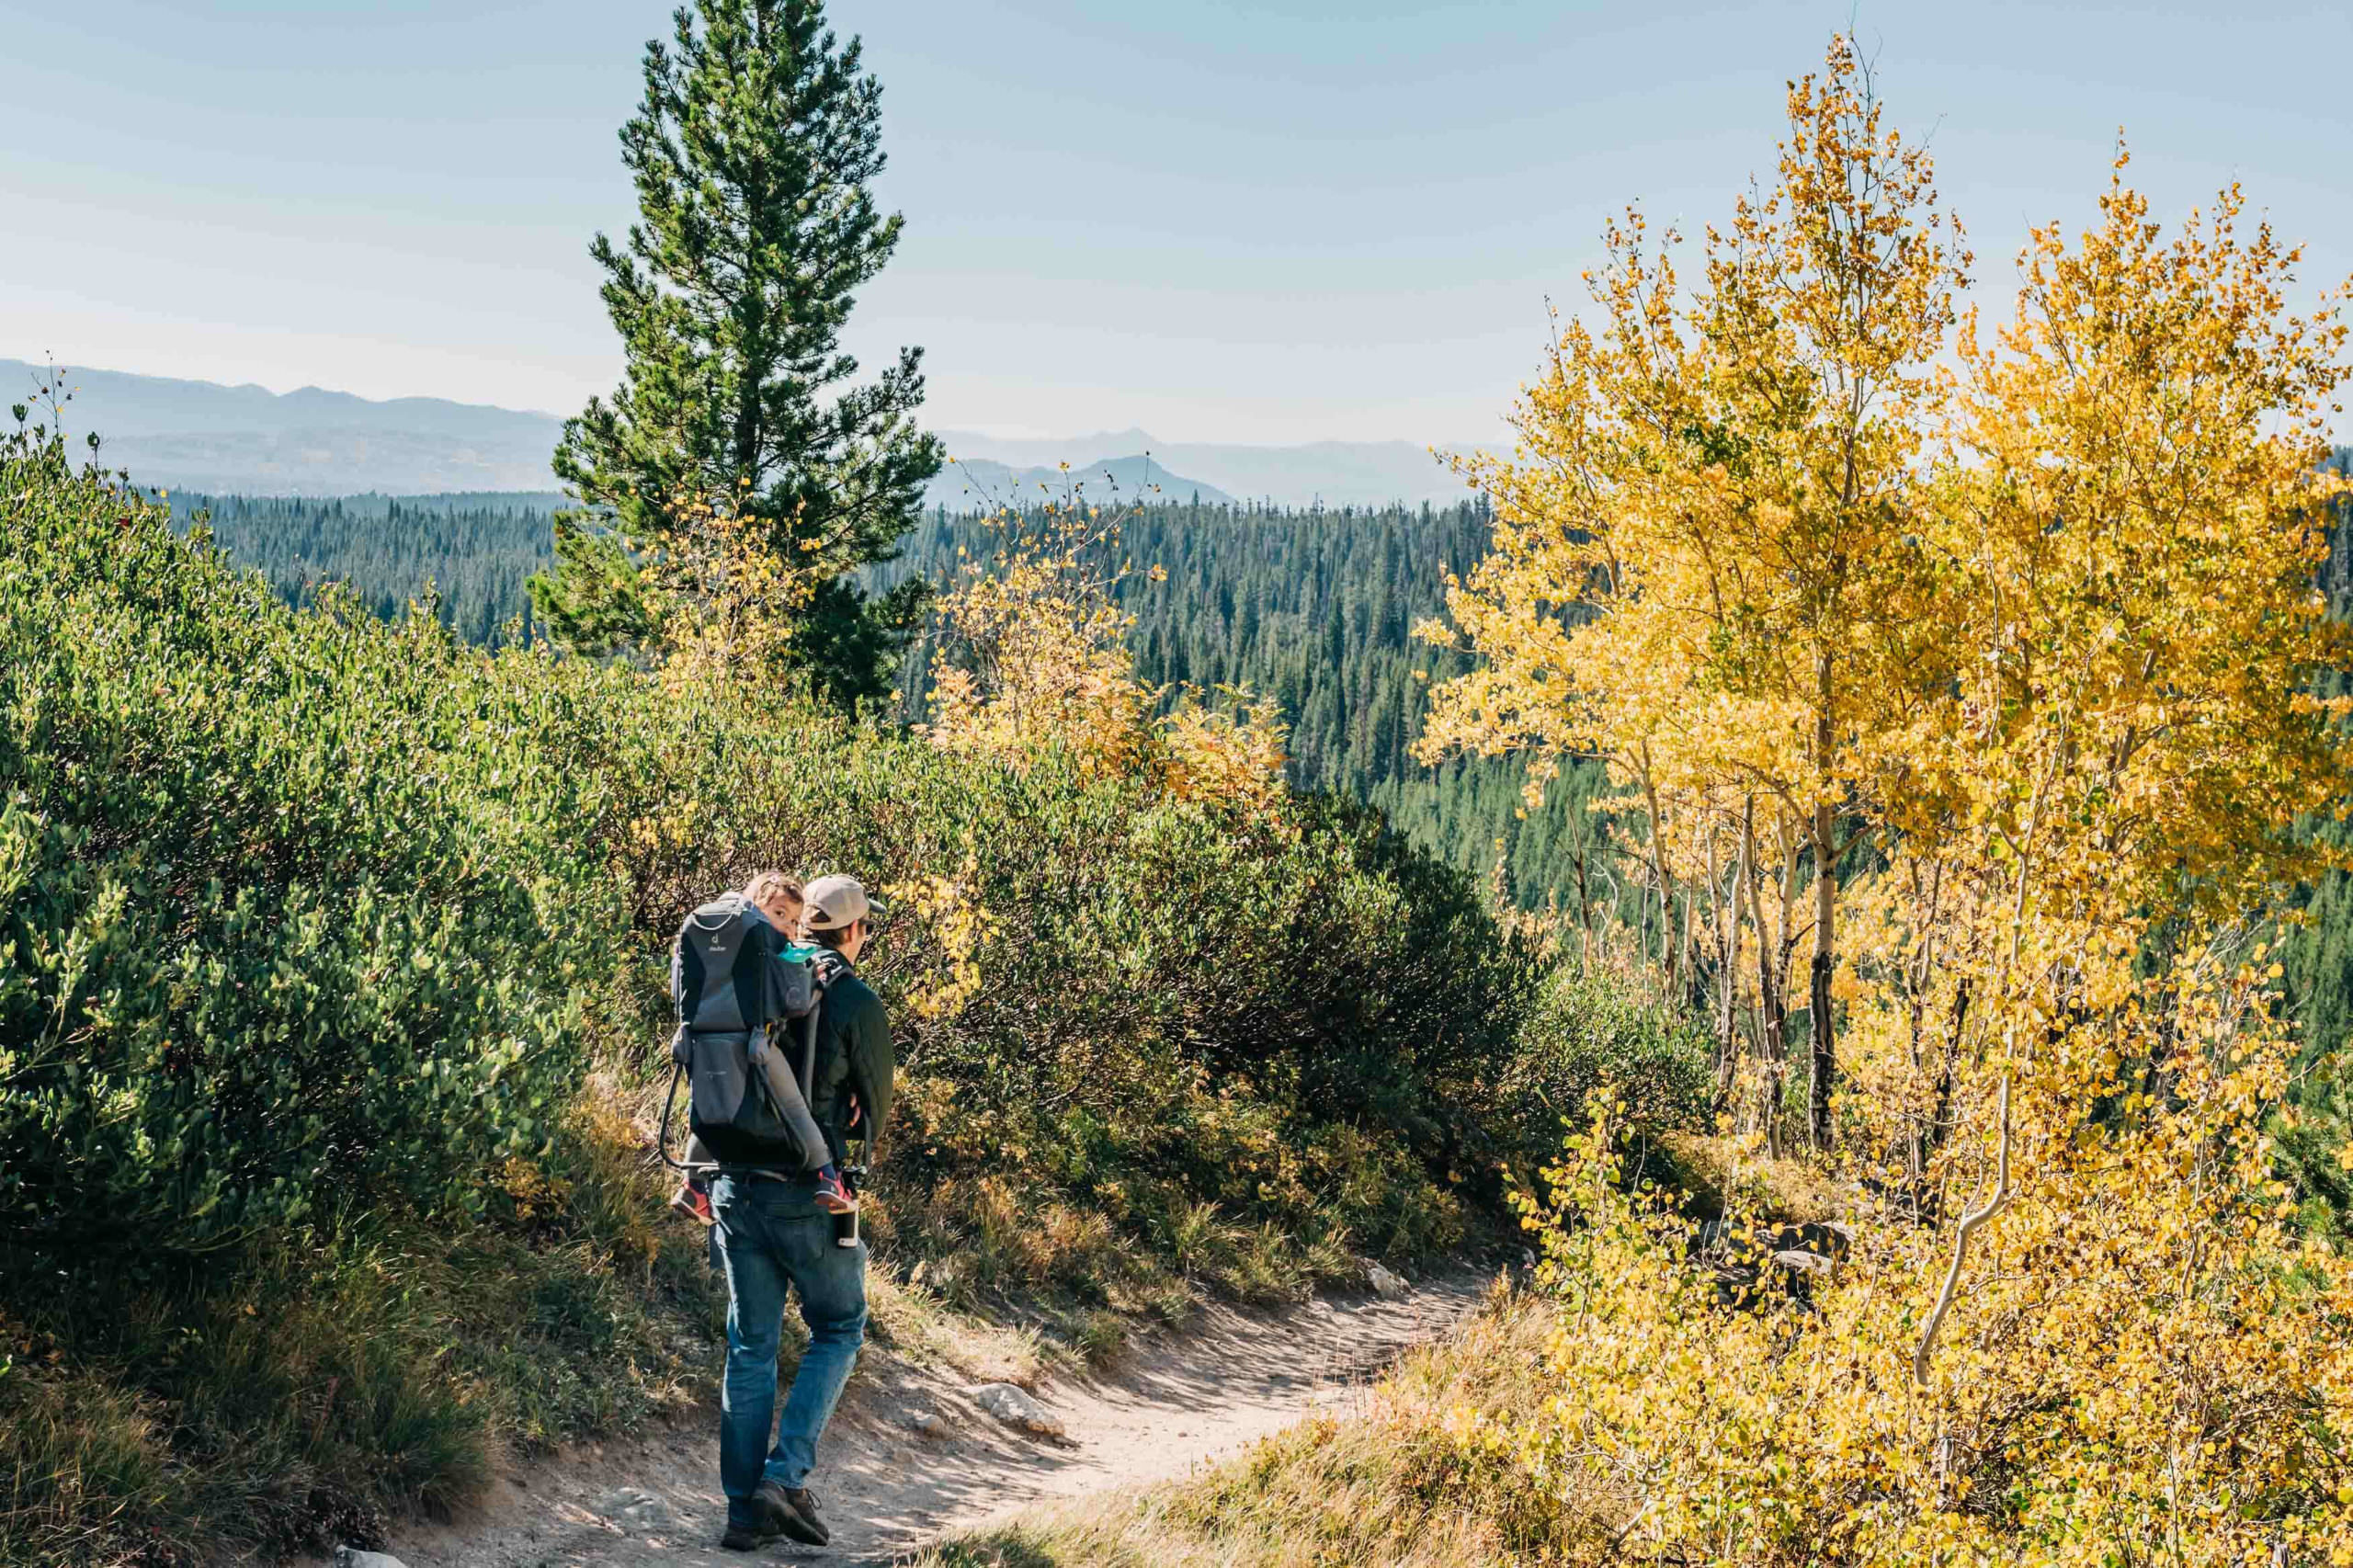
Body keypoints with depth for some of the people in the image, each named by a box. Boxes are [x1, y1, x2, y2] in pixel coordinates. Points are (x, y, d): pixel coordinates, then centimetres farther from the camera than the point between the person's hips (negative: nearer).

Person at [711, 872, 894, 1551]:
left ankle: (745, 1509, 13)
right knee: (838, 1330, 13)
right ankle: (785, 1476, 0)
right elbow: (875, 1107, 2)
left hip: (735, 1186, 5)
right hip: (807, 1194, -5)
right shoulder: (856, 1002, -8)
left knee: (750, 1346, 12)